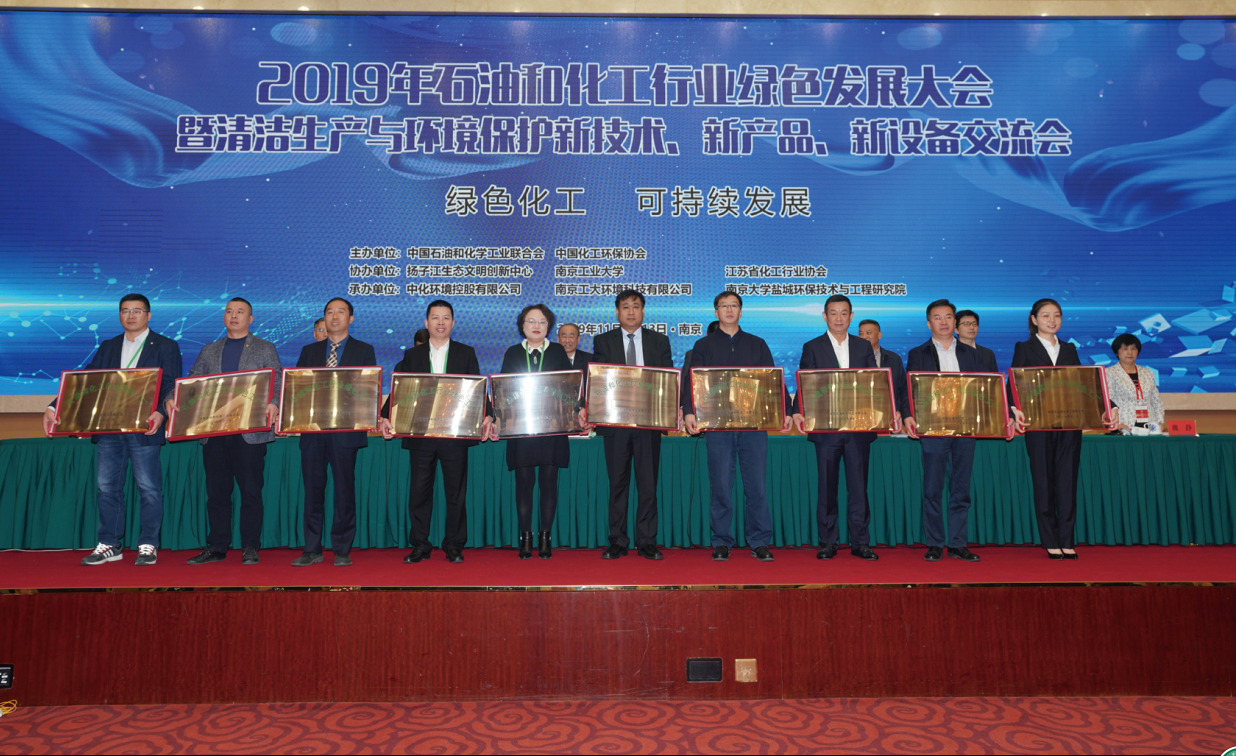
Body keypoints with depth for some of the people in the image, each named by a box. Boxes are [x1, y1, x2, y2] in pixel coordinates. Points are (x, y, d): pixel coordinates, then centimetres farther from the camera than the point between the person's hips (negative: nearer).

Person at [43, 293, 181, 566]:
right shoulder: (108, 347, 17)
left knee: (149, 488, 0)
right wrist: (54, 407, 0)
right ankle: (109, 545, 19)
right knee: (107, 487, 9)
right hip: (108, 429, 5)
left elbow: (171, 386, -7)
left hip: (144, 429, -5)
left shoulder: (166, 347, 2)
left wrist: (161, 413, -25)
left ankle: (148, 545, 9)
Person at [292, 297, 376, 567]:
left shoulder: (364, 350, 9)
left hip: (346, 429, -3)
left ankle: (342, 550, 8)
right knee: (312, 489, 5)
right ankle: (312, 549, 13)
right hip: (312, 429, 3)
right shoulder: (309, 351, 18)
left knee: (344, 490, 0)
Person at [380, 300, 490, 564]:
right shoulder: (412, 355, 10)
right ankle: (420, 545, 17)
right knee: (419, 491, 6)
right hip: (420, 434, 1)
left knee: (456, 492, 5)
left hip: (456, 434, -1)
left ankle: (454, 546, 16)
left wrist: (486, 416, -14)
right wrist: (386, 417, -10)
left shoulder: (466, 353, 8)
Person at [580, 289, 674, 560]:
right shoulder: (603, 341, 8)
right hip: (614, 420, 0)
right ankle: (617, 543, 15)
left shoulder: (659, 341, 10)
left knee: (648, 484, 4)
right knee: (617, 484, 6)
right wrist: (587, 407, -14)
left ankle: (647, 543, 13)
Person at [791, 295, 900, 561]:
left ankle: (860, 542, 14)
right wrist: (798, 412, -17)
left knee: (859, 486, 5)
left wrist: (891, 410, -7)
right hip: (826, 428, -1)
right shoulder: (812, 348, 5)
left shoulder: (864, 347, 12)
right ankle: (827, 542, 14)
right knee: (827, 487, 5)